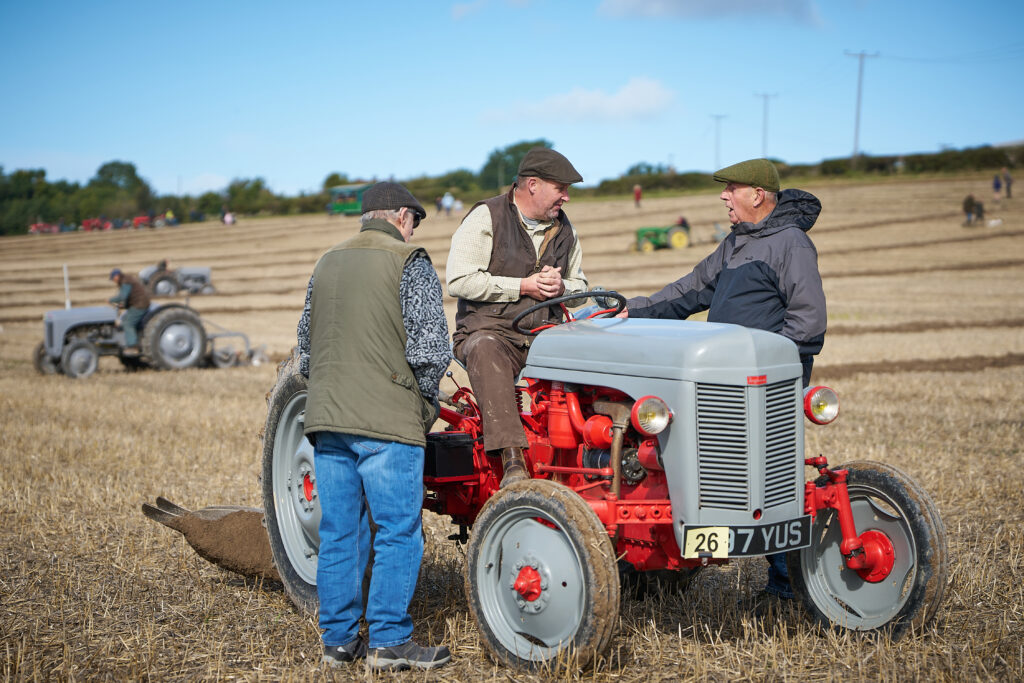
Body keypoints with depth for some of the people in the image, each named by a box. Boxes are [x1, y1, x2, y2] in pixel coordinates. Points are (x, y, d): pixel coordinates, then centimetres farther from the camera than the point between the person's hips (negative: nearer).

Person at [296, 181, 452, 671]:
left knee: (338, 533, 10)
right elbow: (430, 344, -11)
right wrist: (427, 400, 4)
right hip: (388, 421, -6)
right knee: (398, 533, 0)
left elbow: (306, 346, 20)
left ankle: (338, 640, 16)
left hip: (326, 418, 6)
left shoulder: (326, 264, 16)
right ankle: (388, 641, 1)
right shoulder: (409, 263, -4)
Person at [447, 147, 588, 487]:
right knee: (485, 350, -40)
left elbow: (580, 284, 24)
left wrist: (561, 287, -1)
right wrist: (522, 286, -14)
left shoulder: (563, 228, 16)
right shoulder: (485, 217, -3)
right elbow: (460, 280, -12)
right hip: (488, 329, -5)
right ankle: (512, 457, -47)